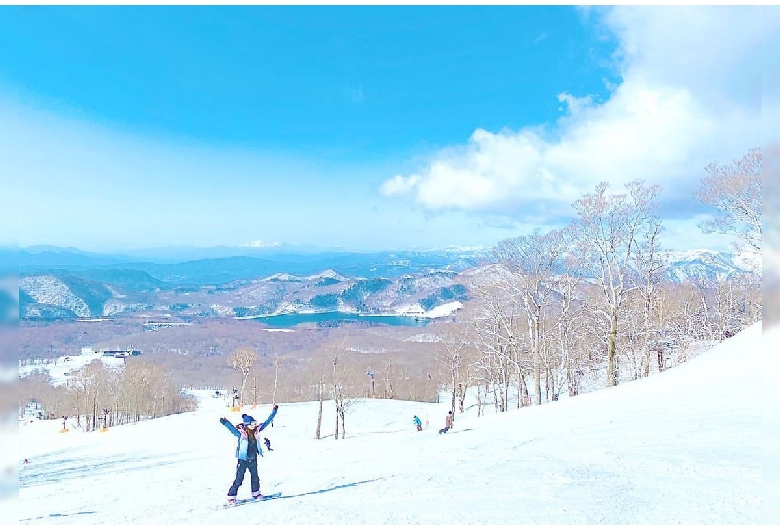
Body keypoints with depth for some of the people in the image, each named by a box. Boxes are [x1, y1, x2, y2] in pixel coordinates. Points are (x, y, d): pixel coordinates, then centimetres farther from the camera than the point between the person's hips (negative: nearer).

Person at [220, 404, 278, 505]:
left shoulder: (256, 430, -1)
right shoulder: (240, 432, -15)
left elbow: (267, 422, 5)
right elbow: (232, 428, -29)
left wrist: (274, 412, 8)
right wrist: (225, 422, -47)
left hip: (253, 459, 6)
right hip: (243, 460, -6)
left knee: (255, 477, 20)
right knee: (239, 479, -3)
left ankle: (255, 493, 38)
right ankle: (231, 496, 9)